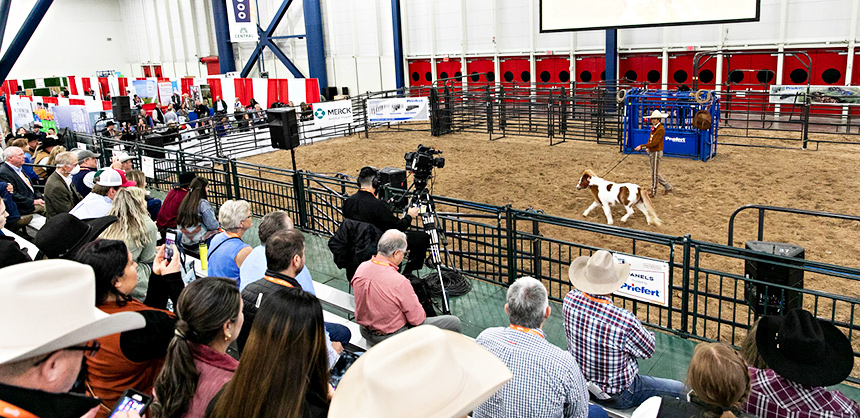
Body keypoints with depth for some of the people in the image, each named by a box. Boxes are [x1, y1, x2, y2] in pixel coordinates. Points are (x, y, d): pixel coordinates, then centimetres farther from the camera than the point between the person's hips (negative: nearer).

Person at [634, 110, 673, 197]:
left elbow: (655, 143, -25)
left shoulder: (661, 129, -18)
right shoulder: (653, 128, 10)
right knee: (654, 172, 16)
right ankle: (668, 187, 27)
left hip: (656, 152, -9)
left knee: (654, 172, 0)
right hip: (651, 152, 9)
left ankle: (653, 192, 11)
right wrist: (648, 147, -1)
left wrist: (642, 146, -27)